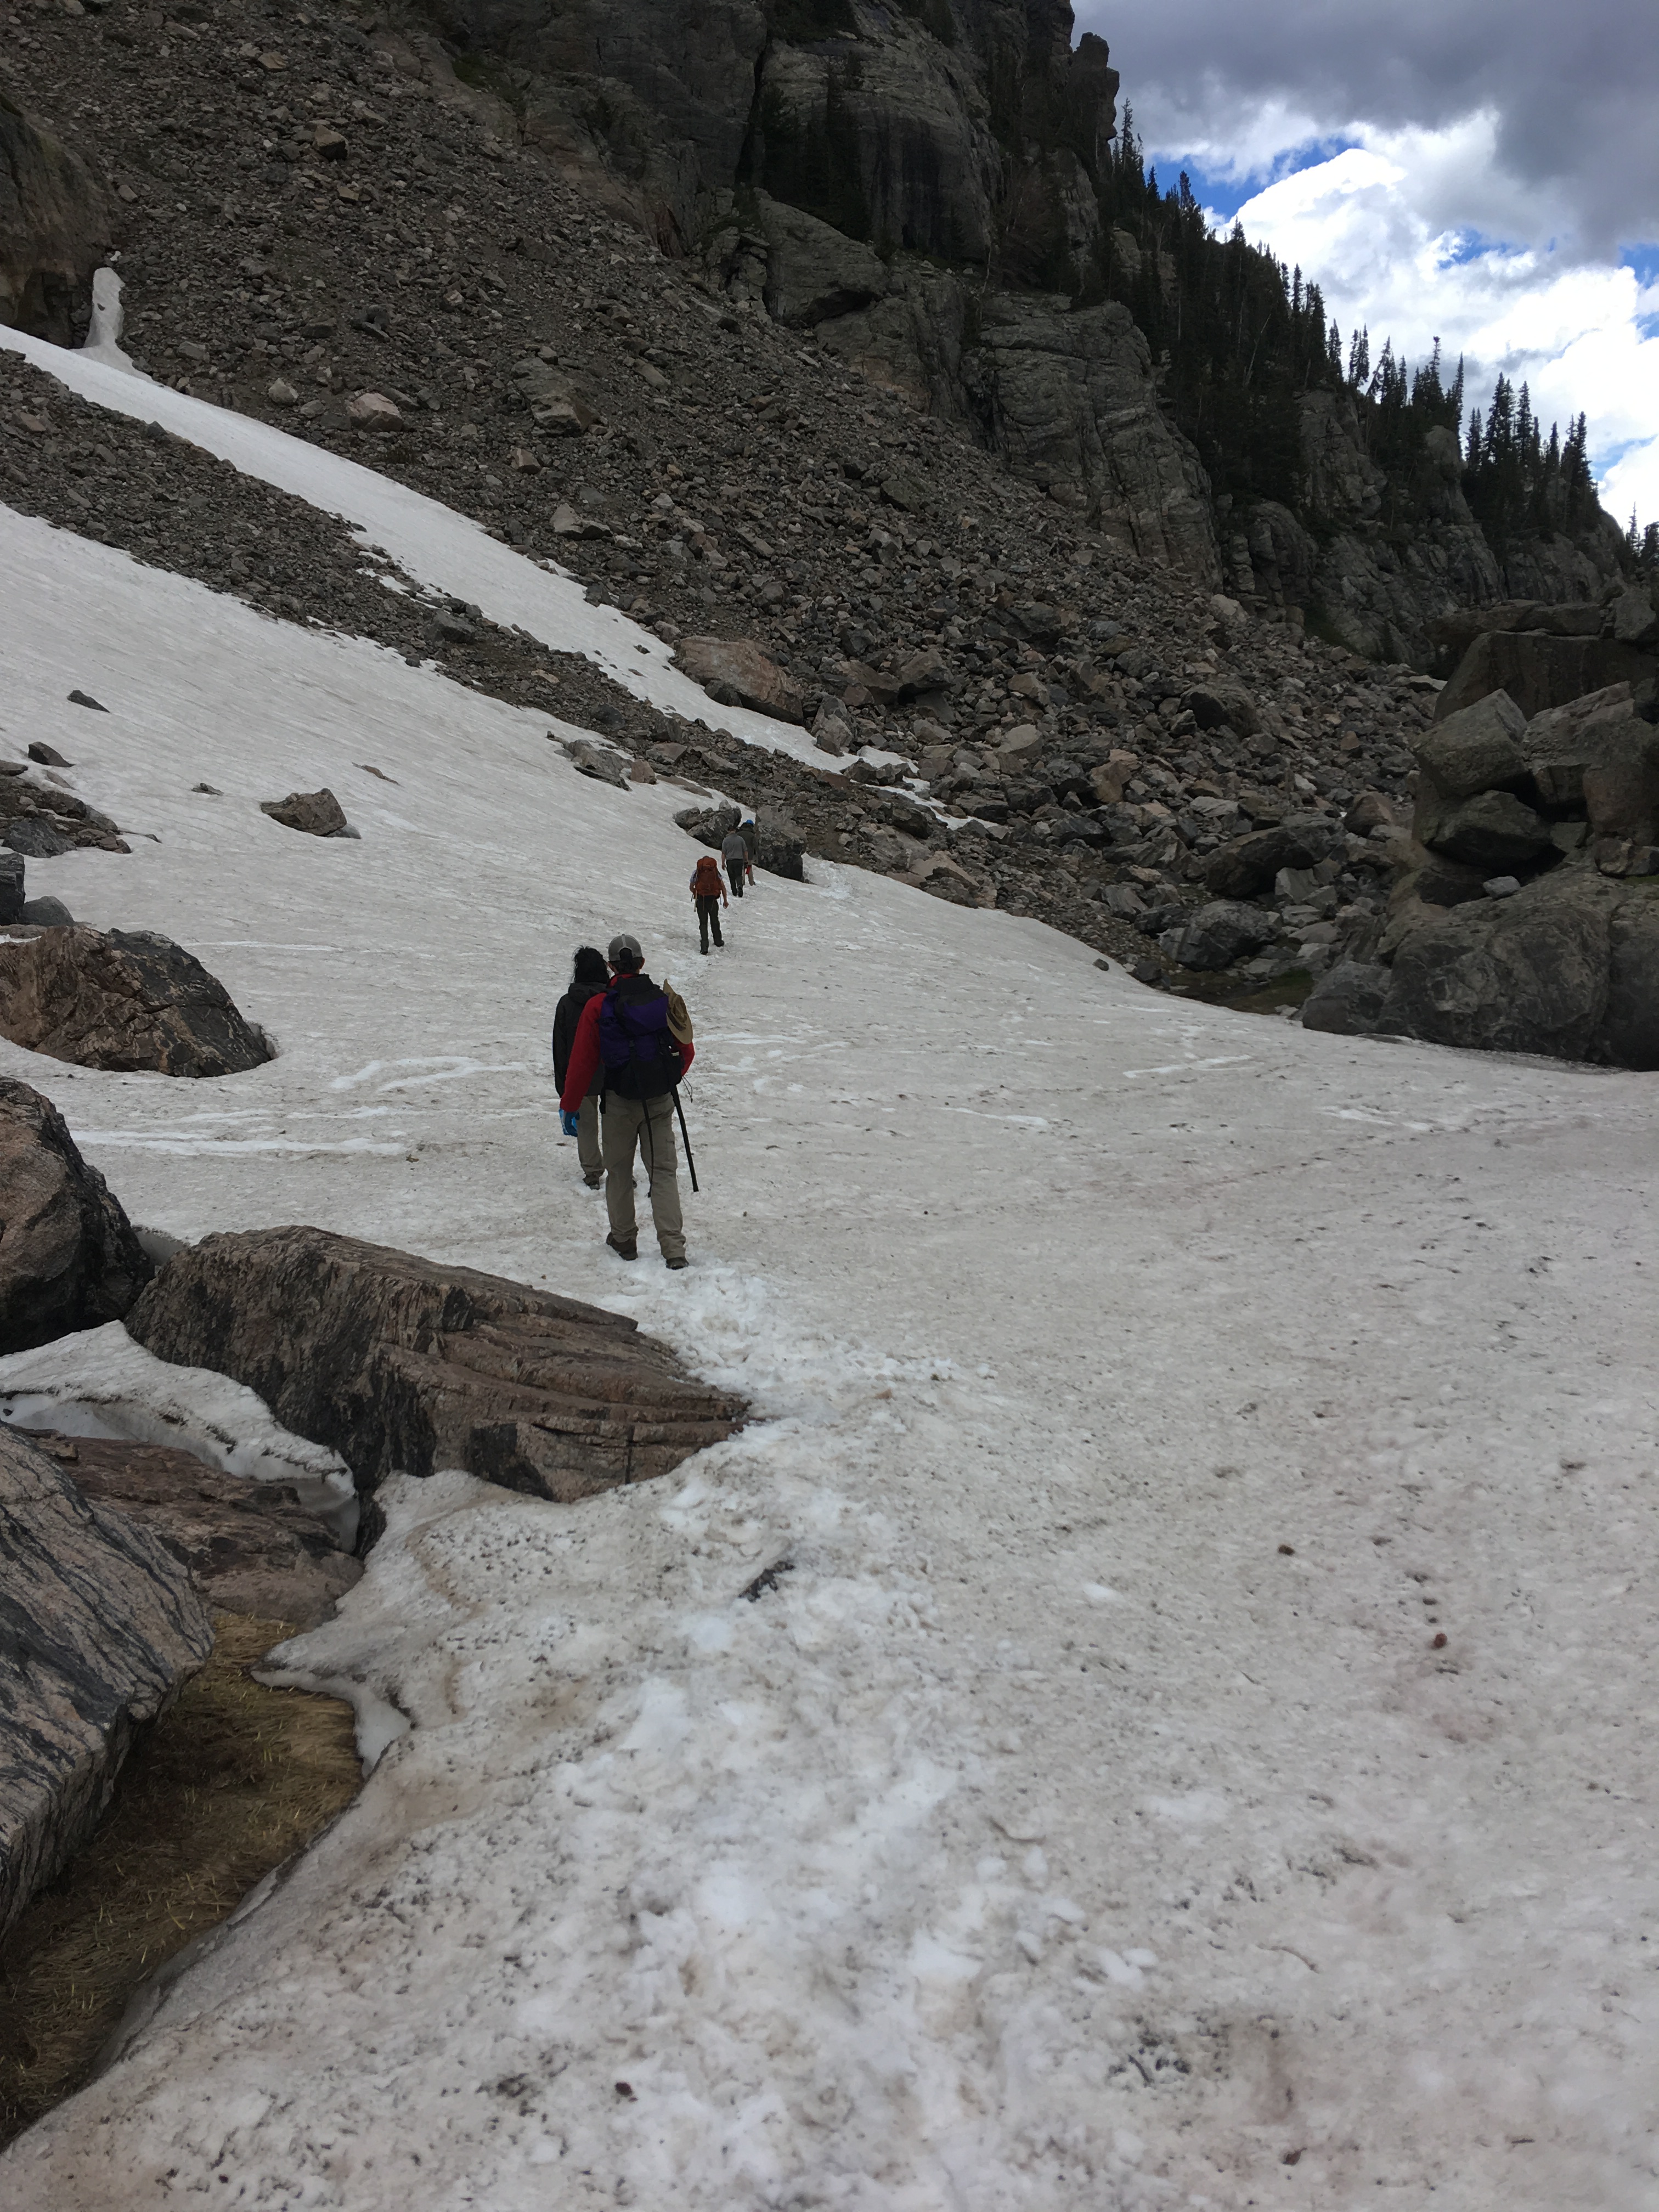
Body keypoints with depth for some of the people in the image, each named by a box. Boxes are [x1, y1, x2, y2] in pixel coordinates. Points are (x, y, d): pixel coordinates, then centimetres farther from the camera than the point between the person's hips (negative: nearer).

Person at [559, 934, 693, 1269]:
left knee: (619, 1172, 15)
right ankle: (674, 1248, -4)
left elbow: (582, 1062, -8)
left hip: (619, 1103, -2)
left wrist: (570, 1105, 2)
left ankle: (624, 1240, 24)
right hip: (661, 1102, 2)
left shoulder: (598, 1006, -10)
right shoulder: (666, 1001, -2)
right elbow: (687, 1052, 7)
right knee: (664, 1172, 6)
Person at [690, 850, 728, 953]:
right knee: (715, 921, 22)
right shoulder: (715, 871, 6)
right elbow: (723, 887, 4)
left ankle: (705, 946, -10)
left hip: (701, 901, -1)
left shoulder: (697, 872, 3)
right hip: (713, 901, 1)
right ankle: (718, 941, 36)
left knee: (703, 923, 3)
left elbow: (691, 887, 6)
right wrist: (725, 900, 10)